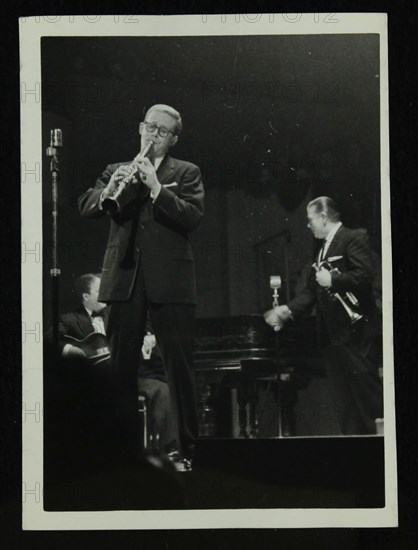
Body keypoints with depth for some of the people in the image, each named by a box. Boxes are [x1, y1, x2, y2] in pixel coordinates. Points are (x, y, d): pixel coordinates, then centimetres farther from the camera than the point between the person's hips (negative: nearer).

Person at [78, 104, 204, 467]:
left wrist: (156, 186, -16)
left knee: (180, 366, -3)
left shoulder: (186, 173, 9)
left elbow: (193, 218, -6)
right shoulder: (116, 170, 17)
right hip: (124, 278, 3)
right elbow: (86, 208, 4)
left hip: (170, 280, -2)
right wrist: (109, 188, -16)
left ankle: (188, 447, 4)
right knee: (120, 365, 4)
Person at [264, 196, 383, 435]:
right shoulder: (322, 250, 21)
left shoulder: (354, 238, -5)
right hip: (332, 335, 9)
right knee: (345, 400, 9)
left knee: (368, 395, -8)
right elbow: (312, 290, 16)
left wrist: (332, 279, -17)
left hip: (355, 333, -9)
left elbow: (365, 275, -18)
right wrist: (288, 310, 2)